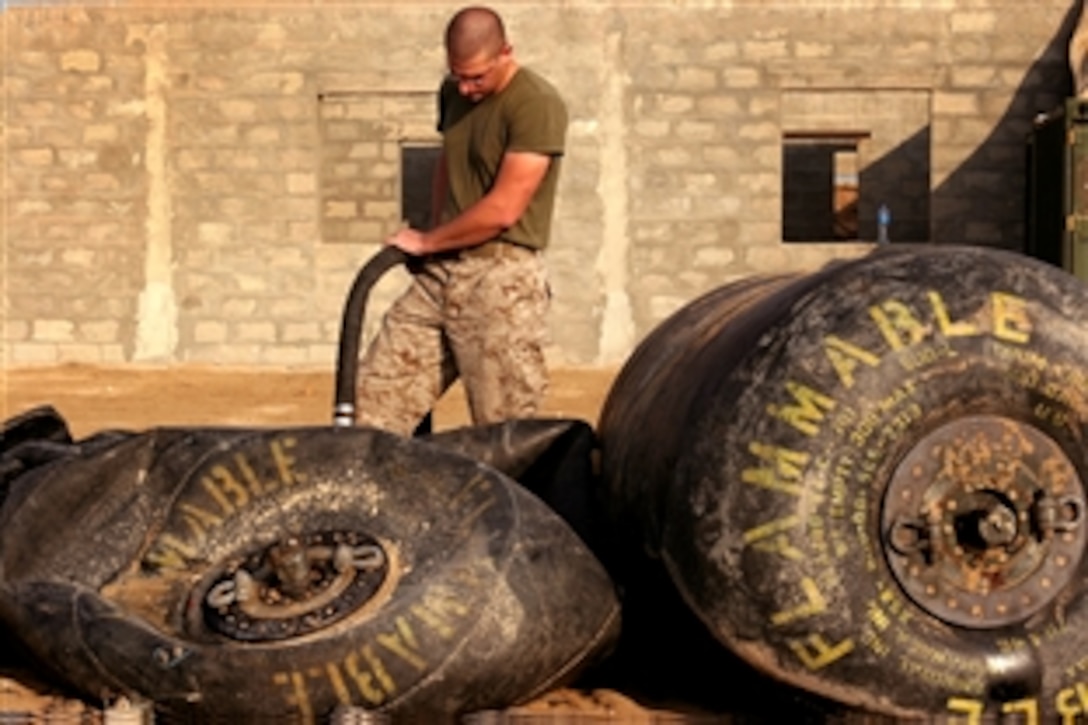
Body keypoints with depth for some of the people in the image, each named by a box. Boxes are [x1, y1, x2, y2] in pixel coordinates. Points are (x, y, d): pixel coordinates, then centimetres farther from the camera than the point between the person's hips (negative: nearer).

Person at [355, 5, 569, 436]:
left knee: (505, 430, -4)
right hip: (438, 274, 7)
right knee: (373, 401, 3)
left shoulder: (537, 105, -12)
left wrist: (427, 241, -4)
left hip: (501, 279, -7)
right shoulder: (453, 93, 12)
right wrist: (433, 244, 12)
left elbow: (503, 209, -16)